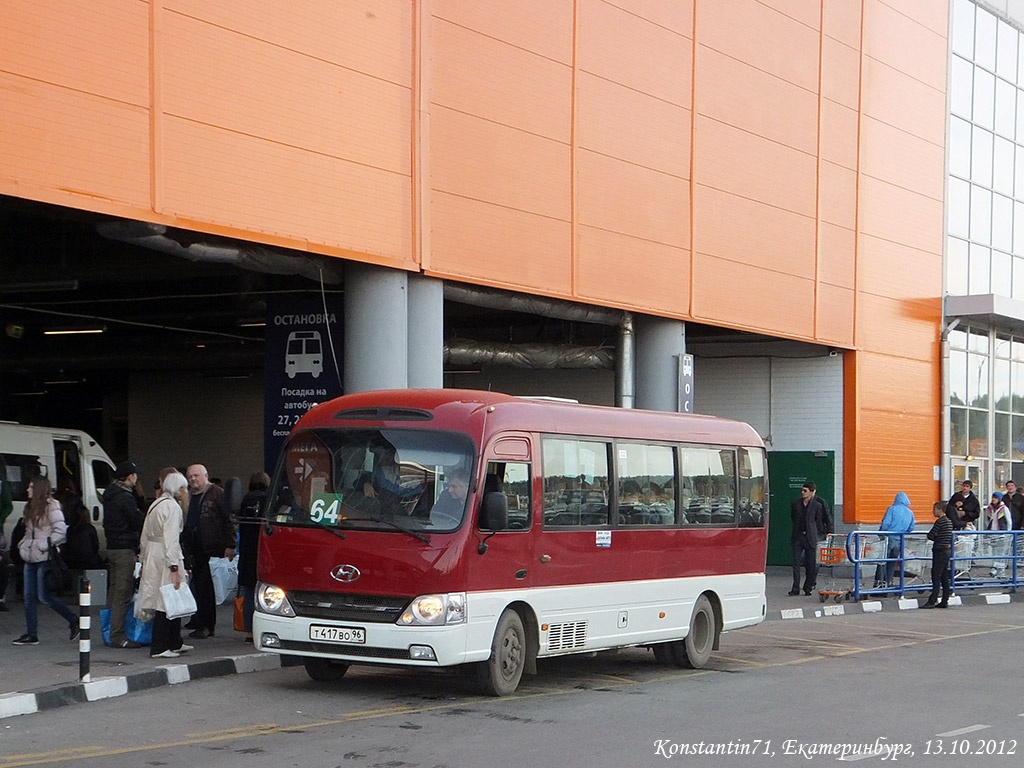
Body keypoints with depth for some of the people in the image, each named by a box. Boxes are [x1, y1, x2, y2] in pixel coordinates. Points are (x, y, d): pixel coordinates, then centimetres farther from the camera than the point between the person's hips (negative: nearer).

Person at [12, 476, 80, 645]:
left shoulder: (51, 506, -10)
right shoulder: (31, 508, 16)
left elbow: (61, 530, -17)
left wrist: (45, 544, -18)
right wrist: (23, 544, 9)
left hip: (45, 558, -9)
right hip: (31, 558, 9)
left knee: (44, 596, -9)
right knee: (29, 596, 5)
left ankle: (74, 621, 5)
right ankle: (31, 634, 8)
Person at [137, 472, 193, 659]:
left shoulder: (155, 505, 16)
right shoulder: (172, 507, -12)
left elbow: (145, 537, 19)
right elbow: (171, 540, -19)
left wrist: (145, 563, 24)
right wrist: (174, 568, -21)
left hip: (152, 558, 9)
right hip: (165, 558, -9)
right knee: (166, 603, -5)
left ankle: (175, 643, 22)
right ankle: (159, 648, -3)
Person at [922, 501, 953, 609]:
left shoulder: (939, 522, -16)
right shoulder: (949, 521, 12)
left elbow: (930, 536, -15)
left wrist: (934, 538, 5)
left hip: (940, 551, -9)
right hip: (947, 550, 9)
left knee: (936, 577, -8)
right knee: (945, 577, 10)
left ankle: (932, 601, -9)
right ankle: (945, 601, 11)